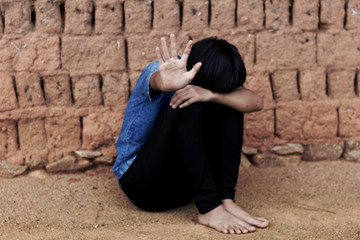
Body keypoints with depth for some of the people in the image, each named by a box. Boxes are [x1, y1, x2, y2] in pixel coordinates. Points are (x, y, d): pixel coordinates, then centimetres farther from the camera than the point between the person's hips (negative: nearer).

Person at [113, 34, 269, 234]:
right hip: (142, 182, -5)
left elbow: (256, 102, -20)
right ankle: (209, 208, -30)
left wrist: (209, 94, -38)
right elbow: (157, 81, -43)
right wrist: (166, 82, -68)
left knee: (229, 103, -11)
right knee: (185, 106, -29)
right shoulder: (161, 72, -17)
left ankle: (226, 199, -19)